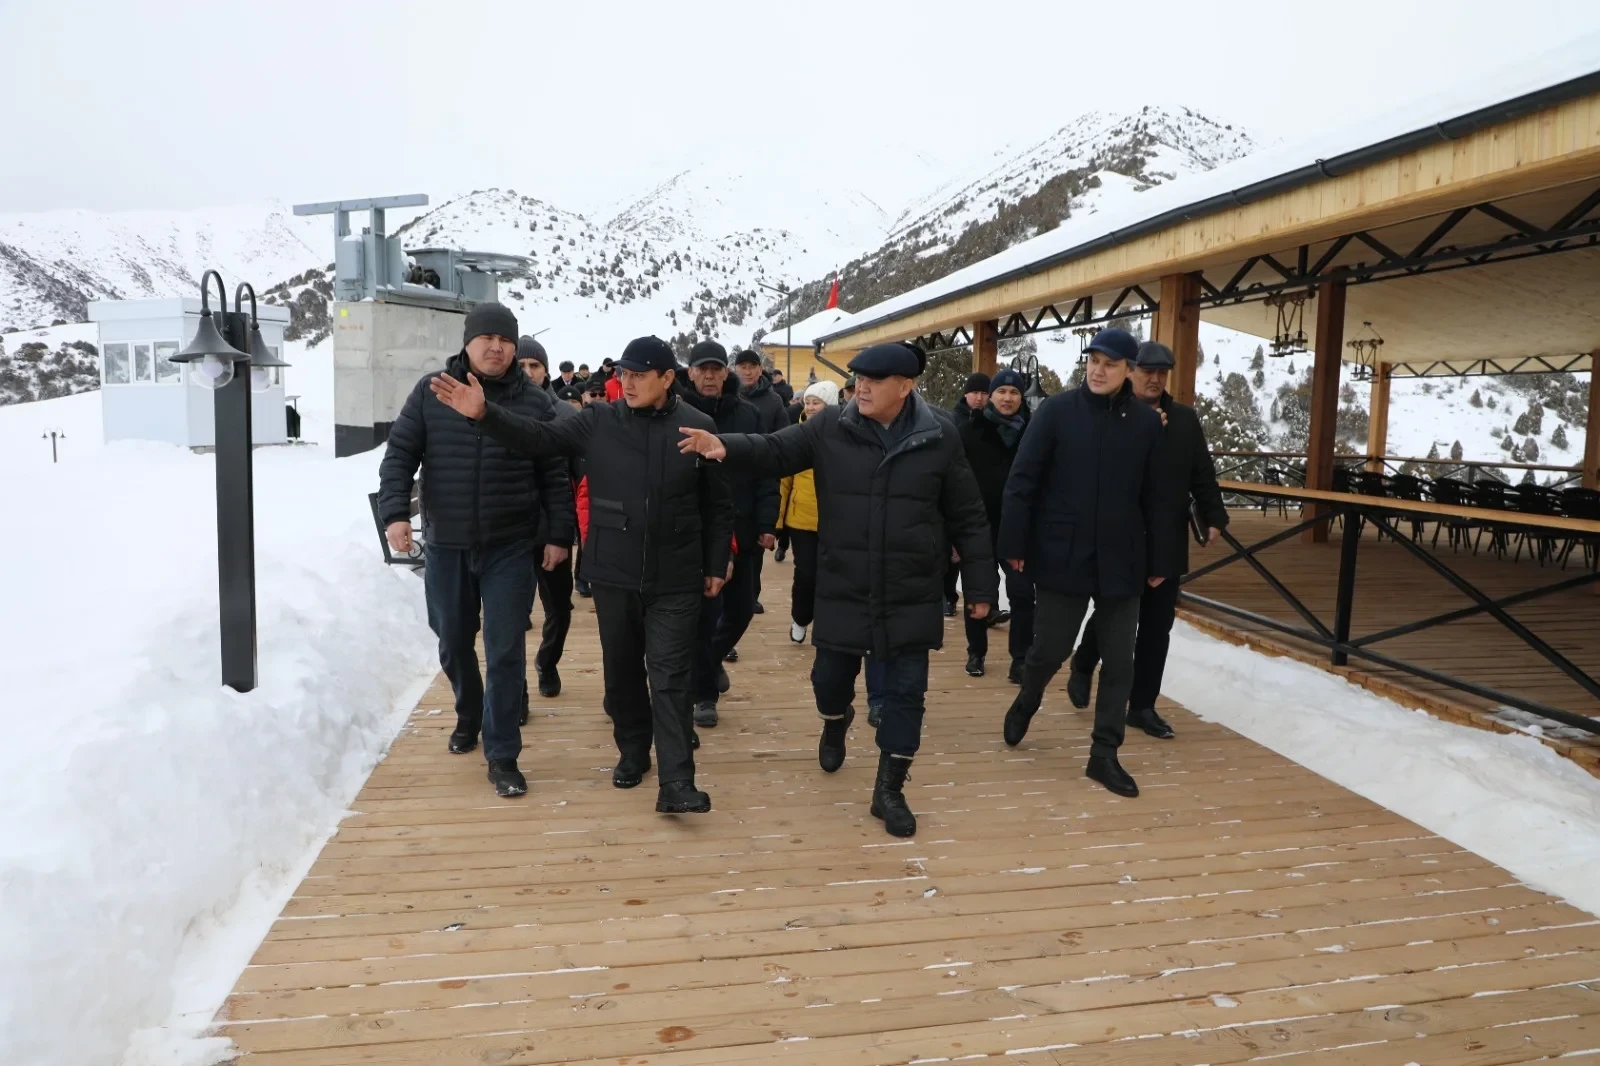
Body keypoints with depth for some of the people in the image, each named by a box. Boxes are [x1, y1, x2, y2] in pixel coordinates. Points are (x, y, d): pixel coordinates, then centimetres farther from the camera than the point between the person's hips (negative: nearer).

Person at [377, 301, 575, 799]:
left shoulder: (534, 402, -1)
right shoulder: (431, 393, 0)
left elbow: (554, 475, 2)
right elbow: (399, 456, 0)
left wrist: (558, 534, -1)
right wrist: (395, 512, -12)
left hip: (511, 547, -2)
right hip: (446, 545, 2)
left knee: (505, 651, -2)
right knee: (454, 644, 17)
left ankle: (501, 755, 8)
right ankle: (469, 716, 44)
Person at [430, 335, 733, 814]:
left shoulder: (698, 428, -5)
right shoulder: (597, 422, -1)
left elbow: (717, 506, 2)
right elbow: (538, 437, -7)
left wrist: (715, 566, 4)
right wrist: (484, 414, -23)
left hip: (675, 580, -2)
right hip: (614, 575, 3)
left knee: (670, 678, -3)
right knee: (622, 670, 16)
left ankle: (676, 783, 0)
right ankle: (632, 752, 35)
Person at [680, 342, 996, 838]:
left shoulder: (939, 438, -5)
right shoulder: (831, 427, -3)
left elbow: (967, 518, -1)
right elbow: (777, 450, -8)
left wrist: (980, 585, 1)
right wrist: (728, 446, -30)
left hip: (912, 597, -1)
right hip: (842, 592, 1)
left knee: (906, 691, 5)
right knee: (830, 678, 14)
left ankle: (889, 790, 22)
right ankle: (836, 726, 50)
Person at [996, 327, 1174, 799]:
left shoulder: (1147, 422, 1)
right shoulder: (1057, 410, -5)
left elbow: (1154, 498, 6)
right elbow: (1021, 480, -6)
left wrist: (1158, 560, 7)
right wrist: (1014, 544, -9)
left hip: (1121, 562, 2)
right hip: (1061, 556, -2)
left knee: (1119, 662, 6)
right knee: (1049, 649, 7)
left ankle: (1104, 755, 21)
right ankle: (1026, 700, 40)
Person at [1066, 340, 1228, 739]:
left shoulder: (1185, 419, 9)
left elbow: (1203, 473, 9)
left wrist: (1212, 517, 1)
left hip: (1167, 541, 4)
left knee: (1157, 625, 7)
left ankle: (1143, 706, 18)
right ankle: (1082, 668, 34)